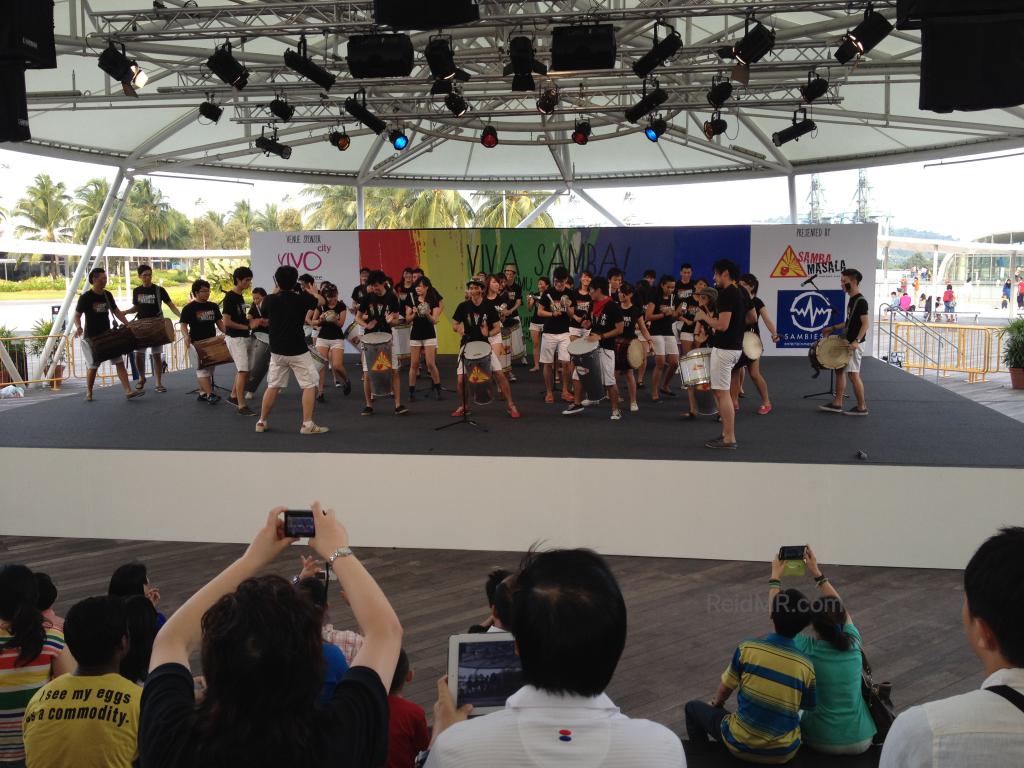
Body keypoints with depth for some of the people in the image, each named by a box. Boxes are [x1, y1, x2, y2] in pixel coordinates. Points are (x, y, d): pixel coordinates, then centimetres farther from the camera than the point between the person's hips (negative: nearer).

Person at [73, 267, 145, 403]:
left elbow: (116, 312, 14)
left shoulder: (107, 295, 6)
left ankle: (128, 391, -10)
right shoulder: (85, 297, -10)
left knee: (119, 362, -5)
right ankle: (89, 393, 23)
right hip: (91, 338, -5)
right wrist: (78, 327, -26)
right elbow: (77, 316, -7)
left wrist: (128, 324, 3)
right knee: (92, 366, 2)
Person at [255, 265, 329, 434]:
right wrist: (309, 289, 27)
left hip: (277, 351, 4)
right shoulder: (301, 299, -10)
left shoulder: (270, 300, -3)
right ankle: (307, 424, -2)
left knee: (273, 386, 15)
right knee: (309, 385, 4)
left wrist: (275, 291, 28)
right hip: (298, 351, -4)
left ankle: (262, 422, 19)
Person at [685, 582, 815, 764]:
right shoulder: (806, 666, -13)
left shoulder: (747, 649, -17)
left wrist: (715, 703, 22)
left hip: (741, 745, -2)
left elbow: (726, 688, -2)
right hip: (784, 752, 2)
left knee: (693, 708, 24)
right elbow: (807, 707, 5)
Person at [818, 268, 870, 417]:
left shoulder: (861, 301, -16)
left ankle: (862, 407, 2)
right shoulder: (852, 300, 13)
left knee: (853, 374, -6)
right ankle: (837, 404, 17)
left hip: (854, 345, -10)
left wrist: (857, 341, -32)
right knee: (839, 370, 11)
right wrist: (832, 328, 24)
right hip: (847, 343, 10)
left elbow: (866, 323, -22)